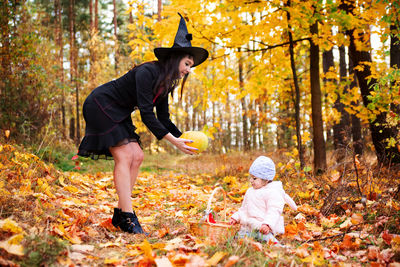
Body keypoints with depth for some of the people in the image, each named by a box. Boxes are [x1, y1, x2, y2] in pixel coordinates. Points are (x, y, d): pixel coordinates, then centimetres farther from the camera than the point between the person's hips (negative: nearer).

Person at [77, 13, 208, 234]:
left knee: (137, 156, 0)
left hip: (118, 114, 9)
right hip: (100, 106, -9)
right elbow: (146, 114, -30)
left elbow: (163, 118, 4)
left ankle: (120, 214, 4)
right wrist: (173, 141, -32)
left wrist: (182, 137, -11)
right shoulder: (147, 73, -26)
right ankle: (128, 218, -17)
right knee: (124, 156, -17)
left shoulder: (166, 83, 2)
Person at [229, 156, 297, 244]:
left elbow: (274, 211, -15)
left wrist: (267, 224, -29)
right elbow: (244, 208, 32)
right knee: (240, 235, -18)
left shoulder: (273, 192, -6)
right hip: (248, 226, 8)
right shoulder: (250, 191, 22)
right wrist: (236, 217, 19)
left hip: (263, 226, -8)